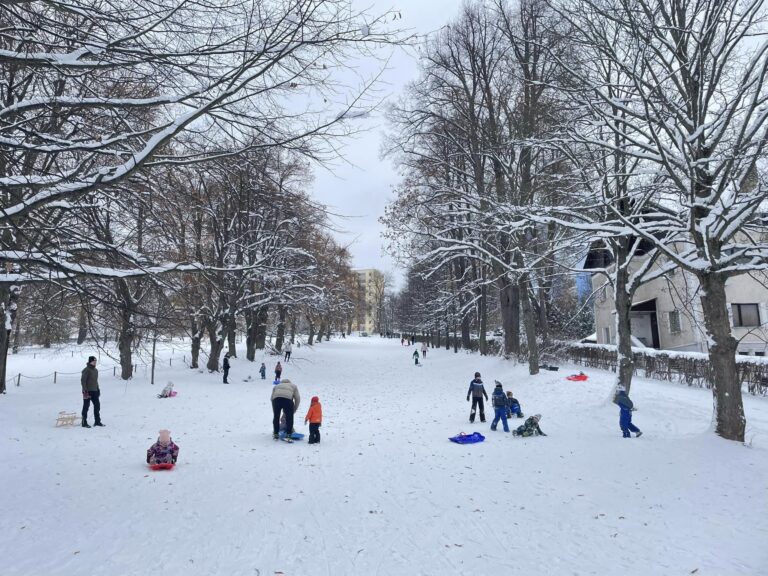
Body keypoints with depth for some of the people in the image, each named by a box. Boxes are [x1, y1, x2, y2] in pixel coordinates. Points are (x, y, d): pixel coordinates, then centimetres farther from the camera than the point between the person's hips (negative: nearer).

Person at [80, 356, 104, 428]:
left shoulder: (95, 370, 13)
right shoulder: (86, 370, -12)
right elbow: (83, 381, -16)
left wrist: (98, 389, 19)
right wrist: (85, 391, -21)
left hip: (95, 391, 8)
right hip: (88, 392, -8)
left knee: (97, 405, 8)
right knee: (86, 407, 0)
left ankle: (97, 421, 15)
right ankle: (84, 423, 8)